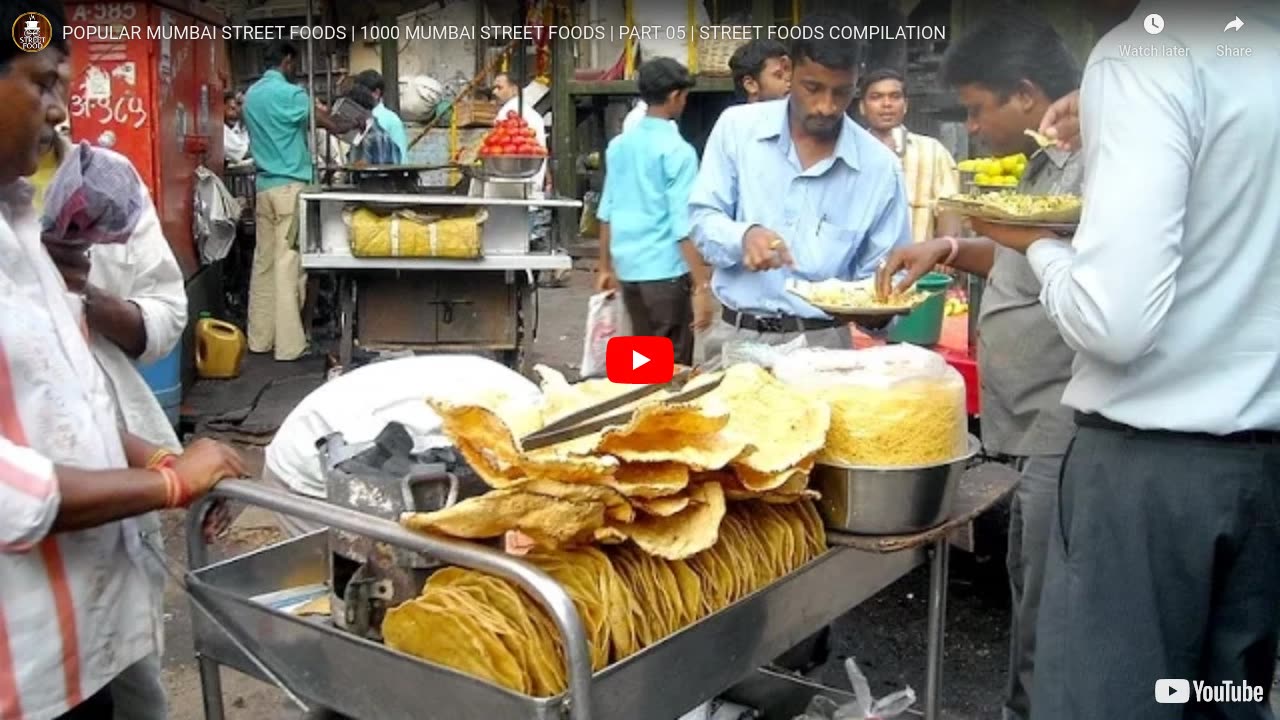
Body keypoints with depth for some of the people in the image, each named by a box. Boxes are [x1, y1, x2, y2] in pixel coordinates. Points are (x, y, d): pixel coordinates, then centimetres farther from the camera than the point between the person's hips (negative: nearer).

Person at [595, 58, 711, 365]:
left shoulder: (618, 145, 7)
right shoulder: (677, 151, -12)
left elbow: (607, 213, 12)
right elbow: (684, 225, -17)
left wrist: (606, 267, 22)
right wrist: (701, 286, -16)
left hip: (628, 270, 7)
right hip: (666, 273, -7)